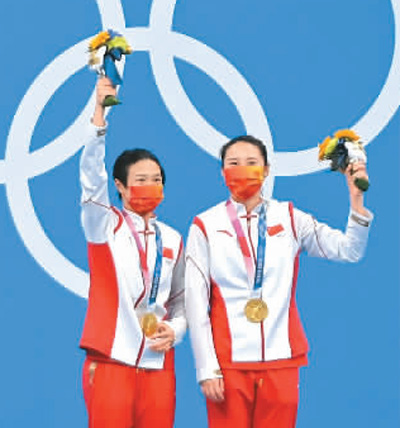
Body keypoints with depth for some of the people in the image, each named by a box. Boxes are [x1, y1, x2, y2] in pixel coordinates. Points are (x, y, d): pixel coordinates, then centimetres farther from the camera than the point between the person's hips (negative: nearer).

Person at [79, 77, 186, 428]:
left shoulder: (173, 240, 13)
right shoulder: (105, 226, 3)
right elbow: (91, 176, -14)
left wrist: (174, 331, -5)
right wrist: (99, 112, -25)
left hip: (158, 364, 3)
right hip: (111, 361, -3)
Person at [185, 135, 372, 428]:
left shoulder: (289, 218, 8)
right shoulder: (205, 226, 2)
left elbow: (348, 250, 0)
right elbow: (196, 302, 0)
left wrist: (357, 200, -13)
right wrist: (206, 368, -5)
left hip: (281, 360, 1)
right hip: (228, 362, -1)